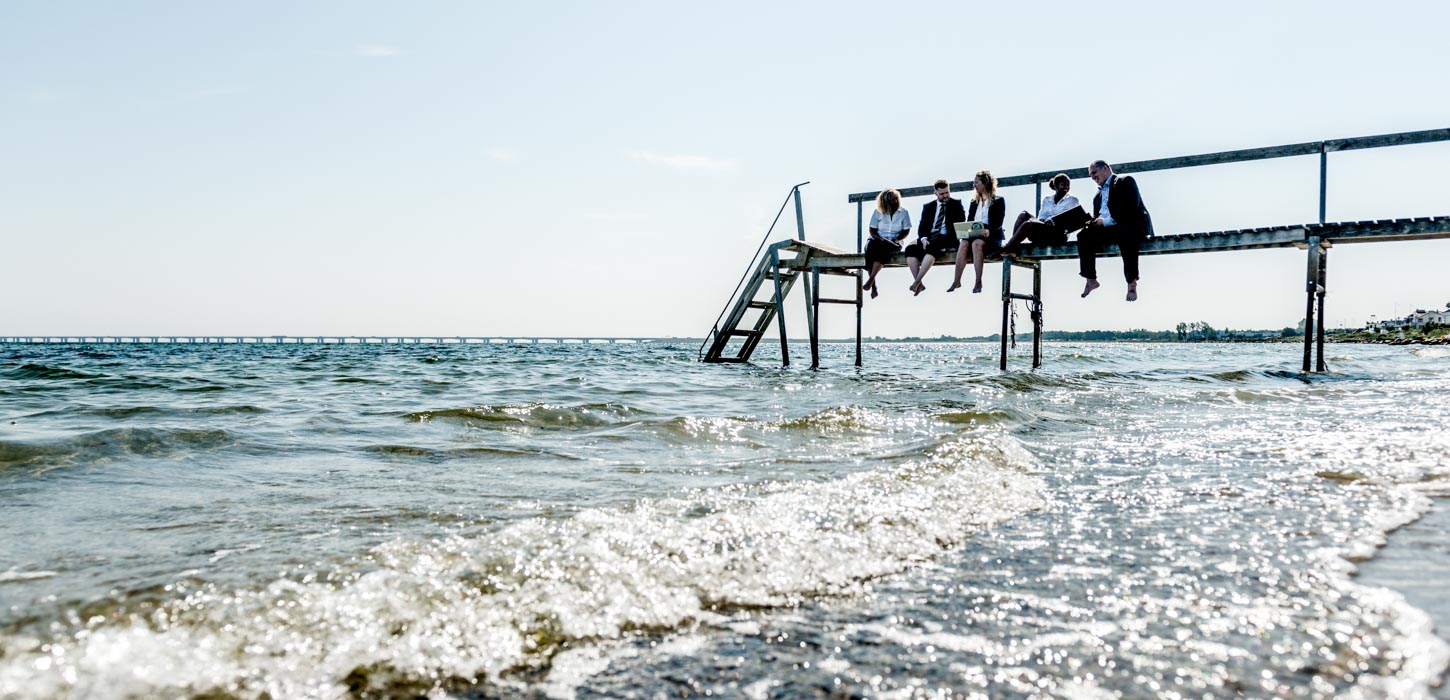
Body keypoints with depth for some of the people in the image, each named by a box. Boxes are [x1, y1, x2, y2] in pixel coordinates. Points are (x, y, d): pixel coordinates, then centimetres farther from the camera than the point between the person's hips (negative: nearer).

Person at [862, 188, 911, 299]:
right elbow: (872, 231, 5)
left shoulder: (903, 213, 8)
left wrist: (897, 239, -13)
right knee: (871, 247, -36)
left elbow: (906, 231, 5)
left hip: (894, 243, -1)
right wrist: (881, 238, -14)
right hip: (878, 240, 1)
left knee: (883, 248, -38)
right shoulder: (878, 212, 7)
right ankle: (873, 287, -37)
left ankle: (870, 280, -40)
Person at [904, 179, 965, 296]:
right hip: (929, 238, 4)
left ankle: (917, 282, -41)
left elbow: (961, 224, 2)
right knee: (910, 248, -27)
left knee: (931, 247, -37)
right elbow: (922, 226, 11)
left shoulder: (956, 204, 12)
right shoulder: (928, 206, 19)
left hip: (947, 238, -3)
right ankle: (919, 284, -30)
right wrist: (923, 238, -11)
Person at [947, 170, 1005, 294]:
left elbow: (999, 221, -5)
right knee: (963, 244, -30)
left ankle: (978, 282, -38)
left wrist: (989, 231, -24)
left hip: (992, 236, -4)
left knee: (977, 243, -37)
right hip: (974, 234, 4)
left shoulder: (998, 200, 8)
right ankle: (956, 281, -35)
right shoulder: (974, 201, 25)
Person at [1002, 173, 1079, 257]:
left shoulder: (1073, 200, 13)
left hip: (1059, 234, -4)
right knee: (1024, 215, -22)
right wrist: (1043, 221, -11)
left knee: (1028, 224, -29)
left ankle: (1006, 249, -30)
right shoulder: (1046, 199, 24)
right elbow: (1041, 217, 15)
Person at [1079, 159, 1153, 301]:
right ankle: (1091, 280, -15)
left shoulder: (1125, 181, 4)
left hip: (1132, 226, -6)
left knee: (1125, 233, -39)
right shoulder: (1098, 196, 28)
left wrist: (1106, 221, -16)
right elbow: (1097, 217, 23)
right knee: (1084, 235, -18)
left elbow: (1131, 209, -11)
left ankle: (1132, 283, -33)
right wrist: (1092, 223, -3)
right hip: (1108, 229, 7)